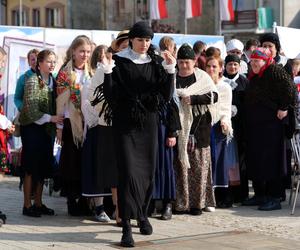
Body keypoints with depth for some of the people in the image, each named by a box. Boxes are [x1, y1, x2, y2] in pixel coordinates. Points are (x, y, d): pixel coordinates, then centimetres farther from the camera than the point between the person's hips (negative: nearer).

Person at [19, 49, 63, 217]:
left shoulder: (53, 81, 10)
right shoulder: (33, 81, -10)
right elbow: (31, 110, -16)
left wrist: (56, 124, 1)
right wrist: (51, 118, -19)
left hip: (47, 129, 7)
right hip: (33, 128, -6)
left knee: (43, 167, 8)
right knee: (31, 168, -4)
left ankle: (38, 203, 15)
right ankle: (27, 205, 1)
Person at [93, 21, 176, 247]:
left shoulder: (156, 63, 5)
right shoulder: (119, 61, -3)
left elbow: (166, 95, -1)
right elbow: (111, 95, -7)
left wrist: (169, 71, -12)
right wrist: (108, 73, -21)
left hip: (148, 123, 3)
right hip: (125, 124, -3)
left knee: (148, 171, 10)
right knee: (128, 171, -10)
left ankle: (142, 214, 30)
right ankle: (127, 226, -10)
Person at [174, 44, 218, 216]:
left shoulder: (202, 77, 6)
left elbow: (213, 95, -5)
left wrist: (192, 99, -15)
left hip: (199, 126, -1)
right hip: (179, 126, 1)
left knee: (199, 164, -1)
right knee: (181, 163, -1)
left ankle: (198, 202, 4)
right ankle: (182, 202, 4)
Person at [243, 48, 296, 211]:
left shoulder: (275, 71, -11)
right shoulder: (254, 76, 16)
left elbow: (289, 90, -20)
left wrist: (284, 108, -18)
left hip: (270, 123, -9)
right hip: (253, 124, 9)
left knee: (271, 160, -6)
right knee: (254, 160, 12)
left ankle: (274, 198, -2)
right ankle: (260, 195, 21)